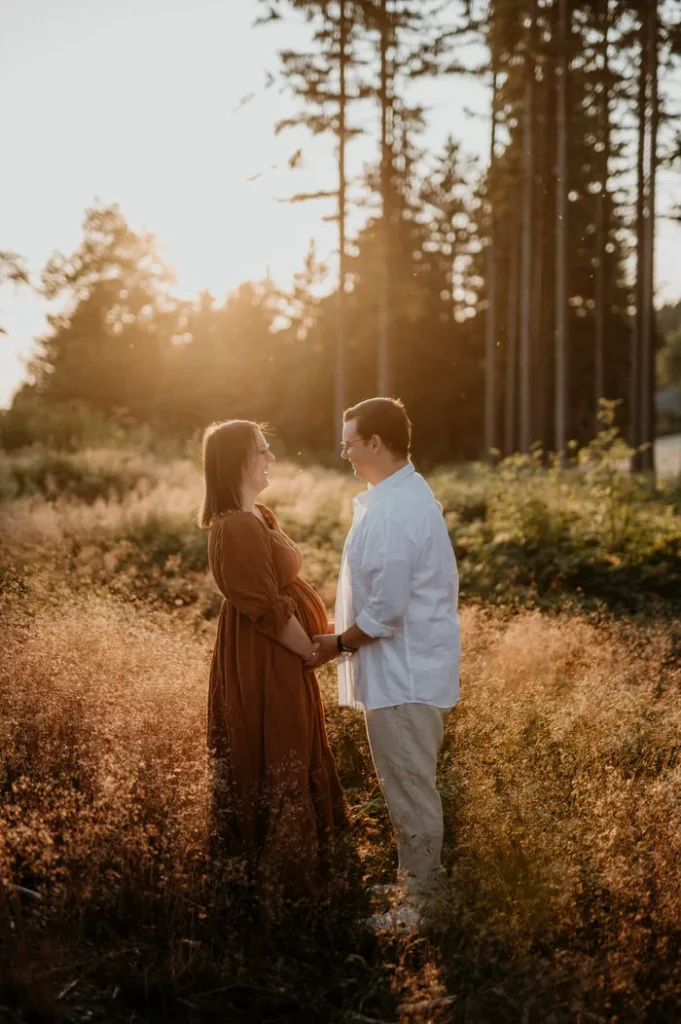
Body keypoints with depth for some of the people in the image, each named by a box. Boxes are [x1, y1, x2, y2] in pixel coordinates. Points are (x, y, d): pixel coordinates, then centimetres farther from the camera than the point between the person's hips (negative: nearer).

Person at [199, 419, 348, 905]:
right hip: (265, 661, -10)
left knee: (287, 753, 20)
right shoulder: (237, 529, -23)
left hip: (279, 654, 10)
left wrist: (319, 633, 8)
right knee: (277, 759, 1)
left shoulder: (258, 517, 9)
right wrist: (314, 651, -12)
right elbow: (267, 609, -22)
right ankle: (283, 873, 15)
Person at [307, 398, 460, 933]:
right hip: (414, 667, 10)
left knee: (410, 788, 0)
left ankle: (417, 905, 11)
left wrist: (340, 643, -9)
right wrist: (348, 638, 18)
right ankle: (422, 883, 32)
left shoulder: (392, 512, -22)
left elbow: (385, 609, -24)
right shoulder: (412, 495, 11)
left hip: (402, 675, -10)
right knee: (412, 785, 20)